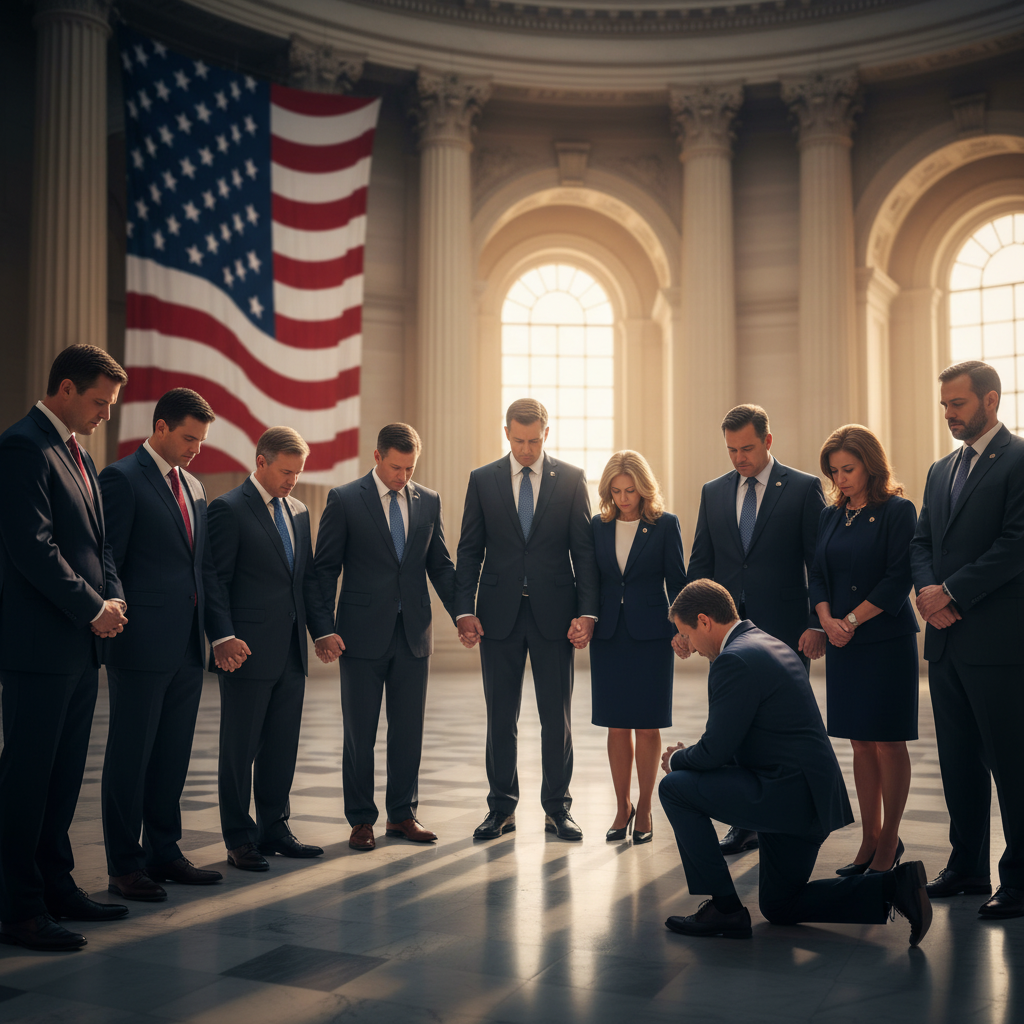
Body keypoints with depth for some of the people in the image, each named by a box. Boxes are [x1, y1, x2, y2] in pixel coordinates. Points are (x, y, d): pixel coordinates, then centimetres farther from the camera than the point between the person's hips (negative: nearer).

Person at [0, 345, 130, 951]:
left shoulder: (79, 455, 18)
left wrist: (114, 597, 3)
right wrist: (93, 609, -14)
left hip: (81, 643, 9)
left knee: (65, 775, 15)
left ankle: (57, 886, 26)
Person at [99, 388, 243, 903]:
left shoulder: (193, 487, 16)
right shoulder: (122, 478, -8)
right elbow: (107, 564, -10)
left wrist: (222, 633, 9)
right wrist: (114, 628, -13)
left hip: (186, 646, 7)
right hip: (142, 645, -7)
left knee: (173, 754, 13)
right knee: (130, 754, 3)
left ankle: (163, 852, 25)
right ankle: (124, 865, 13)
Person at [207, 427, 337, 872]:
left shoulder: (299, 512, 14)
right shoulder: (228, 509, -7)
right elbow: (215, 582, -9)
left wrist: (324, 630, 6)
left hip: (291, 652, 7)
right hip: (248, 652, -6)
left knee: (282, 747, 13)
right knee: (239, 748, 4)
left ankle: (273, 829, 24)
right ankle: (239, 838, 14)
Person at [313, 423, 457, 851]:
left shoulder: (429, 501, 7)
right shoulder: (344, 500, -4)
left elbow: (440, 566, 11)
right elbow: (325, 568, -3)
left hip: (414, 633, 3)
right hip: (363, 634, -3)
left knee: (409, 729, 9)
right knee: (360, 733, 6)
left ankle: (402, 815, 23)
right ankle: (361, 820, 18)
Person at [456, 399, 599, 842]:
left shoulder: (571, 479, 2)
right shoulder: (482, 480, 4)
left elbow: (584, 550, 1)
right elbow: (469, 552, 4)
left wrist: (587, 611, -8)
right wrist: (465, 611, -5)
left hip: (553, 613, -1)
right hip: (499, 614, 1)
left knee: (557, 715, 5)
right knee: (500, 716, 8)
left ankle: (557, 809, 17)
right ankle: (501, 808, 19)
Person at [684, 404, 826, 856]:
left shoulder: (803, 488, -1)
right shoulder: (713, 492, 11)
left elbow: (820, 561, -3)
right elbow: (700, 562, 13)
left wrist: (818, 624, -10)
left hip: (784, 629, -3)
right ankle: (745, 823, 18)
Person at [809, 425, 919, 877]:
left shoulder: (897, 511, -5)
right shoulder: (831, 515, 12)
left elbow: (898, 578, -11)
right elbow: (818, 573, 10)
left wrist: (853, 620, -14)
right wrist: (827, 619, -7)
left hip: (887, 640, -5)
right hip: (842, 643, 5)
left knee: (888, 742, 0)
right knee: (861, 745, 9)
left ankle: (890, 841, 10)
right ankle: (869, 840, 16)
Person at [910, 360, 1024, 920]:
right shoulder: (942, 470, 17)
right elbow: (921, 542, 15)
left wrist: (953, 593, -15)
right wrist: (927, 589, -5)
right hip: (947, 640, 8)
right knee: (958, 761, 14)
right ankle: (968, 866, 26)